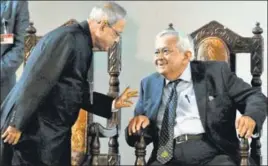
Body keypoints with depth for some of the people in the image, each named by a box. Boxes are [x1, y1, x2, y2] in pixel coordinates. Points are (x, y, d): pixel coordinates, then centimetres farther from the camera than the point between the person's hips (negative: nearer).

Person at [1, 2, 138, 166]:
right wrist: (17, 125, -22)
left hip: (52, 131, 10)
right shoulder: (69, 38, -18)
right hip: (35, 129, -10)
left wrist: (113, 104, 12)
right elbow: (36, 82, -23)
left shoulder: (82, 43, 12)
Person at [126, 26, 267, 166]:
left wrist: (250, 117, -14)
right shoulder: (149, 84, 18)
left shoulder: (216, 72, 9)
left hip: (213, 154, -2)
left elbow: (255, 97, 7)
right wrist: (138, 122, -5)